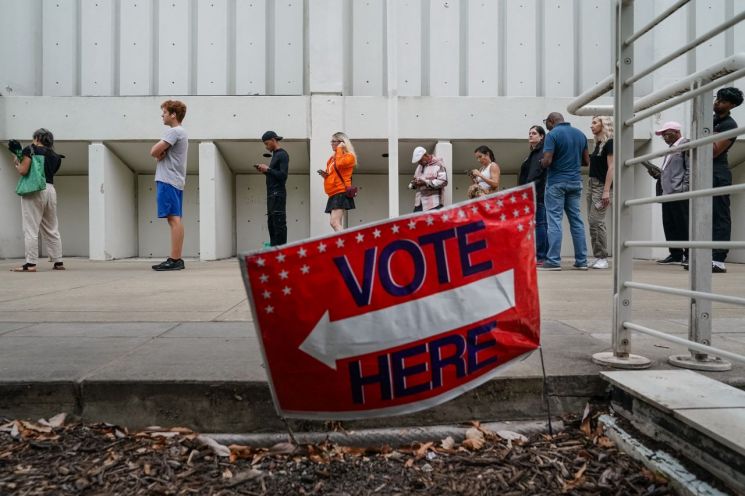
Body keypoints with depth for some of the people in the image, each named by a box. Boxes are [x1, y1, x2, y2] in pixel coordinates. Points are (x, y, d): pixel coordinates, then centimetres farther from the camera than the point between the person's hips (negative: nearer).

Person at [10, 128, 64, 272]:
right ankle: (58, 262, 9)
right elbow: (50, 172, 12)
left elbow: (23, 171, -7)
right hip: (50, 189, 5)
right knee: (52, 229, 9)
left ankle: (31, 264, -7)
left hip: (34, 190, -5)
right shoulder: (55, 156, 17)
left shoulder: (31, 149, 1)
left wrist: (16, 163, 13)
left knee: (31, 229, -5)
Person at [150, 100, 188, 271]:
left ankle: (174, 260, -14)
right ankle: (176, 259, 10)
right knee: (175, 220, 8)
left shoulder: (174, 131, -8)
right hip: (175, 181, 10)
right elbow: (156, 152, 18)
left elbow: (154, 151, -15)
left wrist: (159, 152, 6)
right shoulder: (181, 132, 23)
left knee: (174, 219, -12)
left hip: (168, 181, -10)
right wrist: (161, 152, -3)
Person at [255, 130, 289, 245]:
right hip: (272, 195, 9)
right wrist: (264, 171, 7)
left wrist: (268, 169, -9)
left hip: (278, 194, -9)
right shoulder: (275, 155, 20)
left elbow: (283, 175, -16)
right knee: (271, 223, 6)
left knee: (279, 223, -10)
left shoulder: (282, 154, -6)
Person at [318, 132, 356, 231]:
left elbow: (339, 164, -23)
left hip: (341, 193, -9)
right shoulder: (332, 158, 19)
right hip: (333, 194, 9)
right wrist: (324, 174, 8)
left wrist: (339, 149, -9)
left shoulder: (349, 156, -3)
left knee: (334, 222, -20)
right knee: (337, 224, 6)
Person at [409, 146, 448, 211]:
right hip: (419, 203, 6)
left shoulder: (438, 164, -2)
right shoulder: (419, 166, 21)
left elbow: (443, 182, -14)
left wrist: (426, 182, -17)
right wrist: (414, 183, 0)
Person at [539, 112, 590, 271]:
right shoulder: (580, 134, 11)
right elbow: (586, 161, 13)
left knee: (554, 220, -4)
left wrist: (542, 162, 4)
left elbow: (547, 161, -17)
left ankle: (553, 261, -6)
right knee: (576, 220, 8)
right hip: (575, 181, 6)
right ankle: (581, 261, 10)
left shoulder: (553, 134, -9)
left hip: (556, 182, -6)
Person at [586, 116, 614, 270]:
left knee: (597, 221, -12)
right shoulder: (598, 144, 18)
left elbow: (611, 167, -13)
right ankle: (597, 257, 9)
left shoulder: (609, 143, -6)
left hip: (602, 186, -9)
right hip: (592, 185, 9)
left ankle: (603, 258, -6)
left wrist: (606, 191, -20)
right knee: (592, 222, 5)